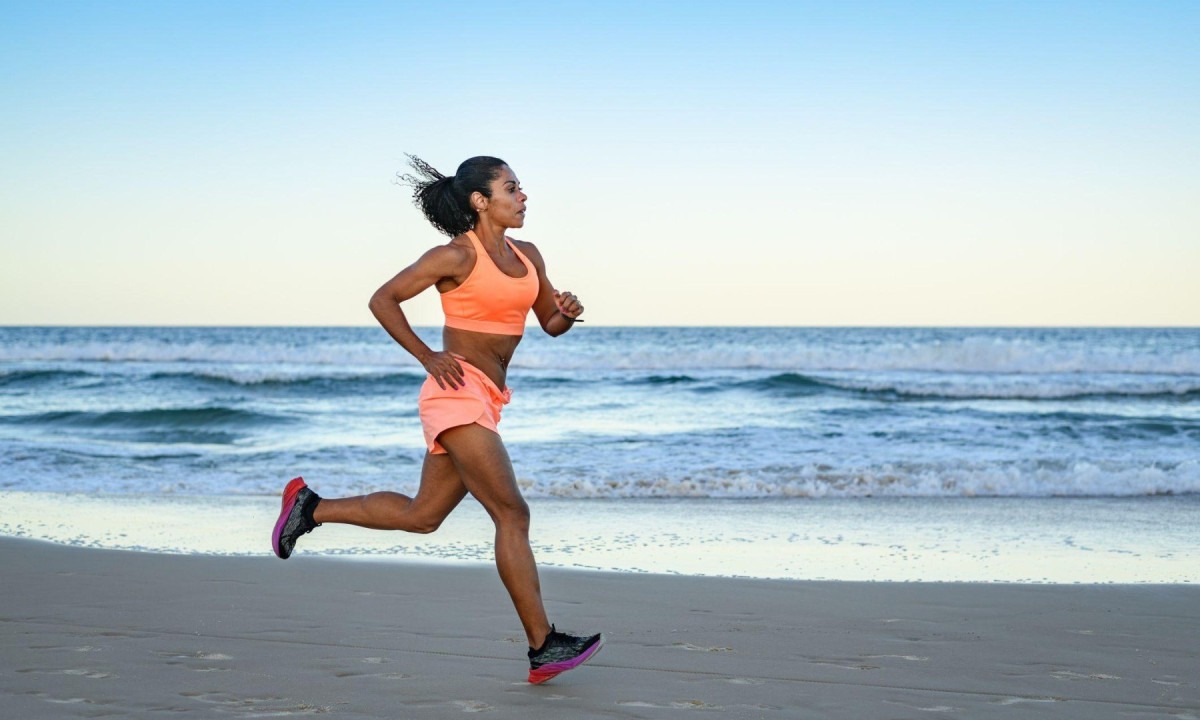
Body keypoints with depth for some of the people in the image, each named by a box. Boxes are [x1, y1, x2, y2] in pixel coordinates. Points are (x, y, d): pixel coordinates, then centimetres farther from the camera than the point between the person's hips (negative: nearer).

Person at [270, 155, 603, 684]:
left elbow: (551, 324, 19)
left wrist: (569, 311, -4)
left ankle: (311, 508, 29)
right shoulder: (456, 256, -8)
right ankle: (543, 647, -10)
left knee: (421, 515, 16)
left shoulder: (528, 257, 12)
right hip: (457, 391, -9)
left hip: (486, 401, 9)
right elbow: (383, 300, -4)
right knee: (512, 513, -12)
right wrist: (428, 357, -10)